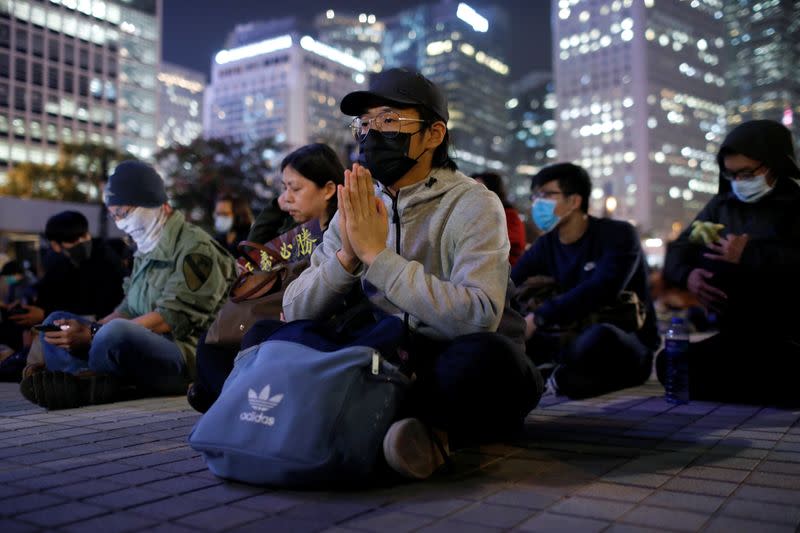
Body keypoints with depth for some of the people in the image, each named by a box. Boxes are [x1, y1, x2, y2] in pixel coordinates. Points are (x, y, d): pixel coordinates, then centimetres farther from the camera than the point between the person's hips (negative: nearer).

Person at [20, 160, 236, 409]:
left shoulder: (195, 248, -9)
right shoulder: (146, 251, 21)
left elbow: (170, 320, -18)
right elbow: (128, 311, 19)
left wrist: (92, 335, -18)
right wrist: (89, 330, -2)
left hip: (186, 358, -10)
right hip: (142, 350, 10)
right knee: (56, 322, 6)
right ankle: (89, 382, -23)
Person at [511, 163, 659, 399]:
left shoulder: (618, 234, -11)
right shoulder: (546, 244, 7)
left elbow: (601, 290, -28)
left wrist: (539, 318, -33)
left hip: (629, 347, -5)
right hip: (575, 340, 5)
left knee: (598, 337, -40)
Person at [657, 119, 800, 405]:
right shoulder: (722, 205, 14)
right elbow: (676, 252, 10)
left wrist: (749, 255, -23)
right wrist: (688, 275, -12)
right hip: (736, 338, 7)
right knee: (670, 364, -11)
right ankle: (775, 390, -4)